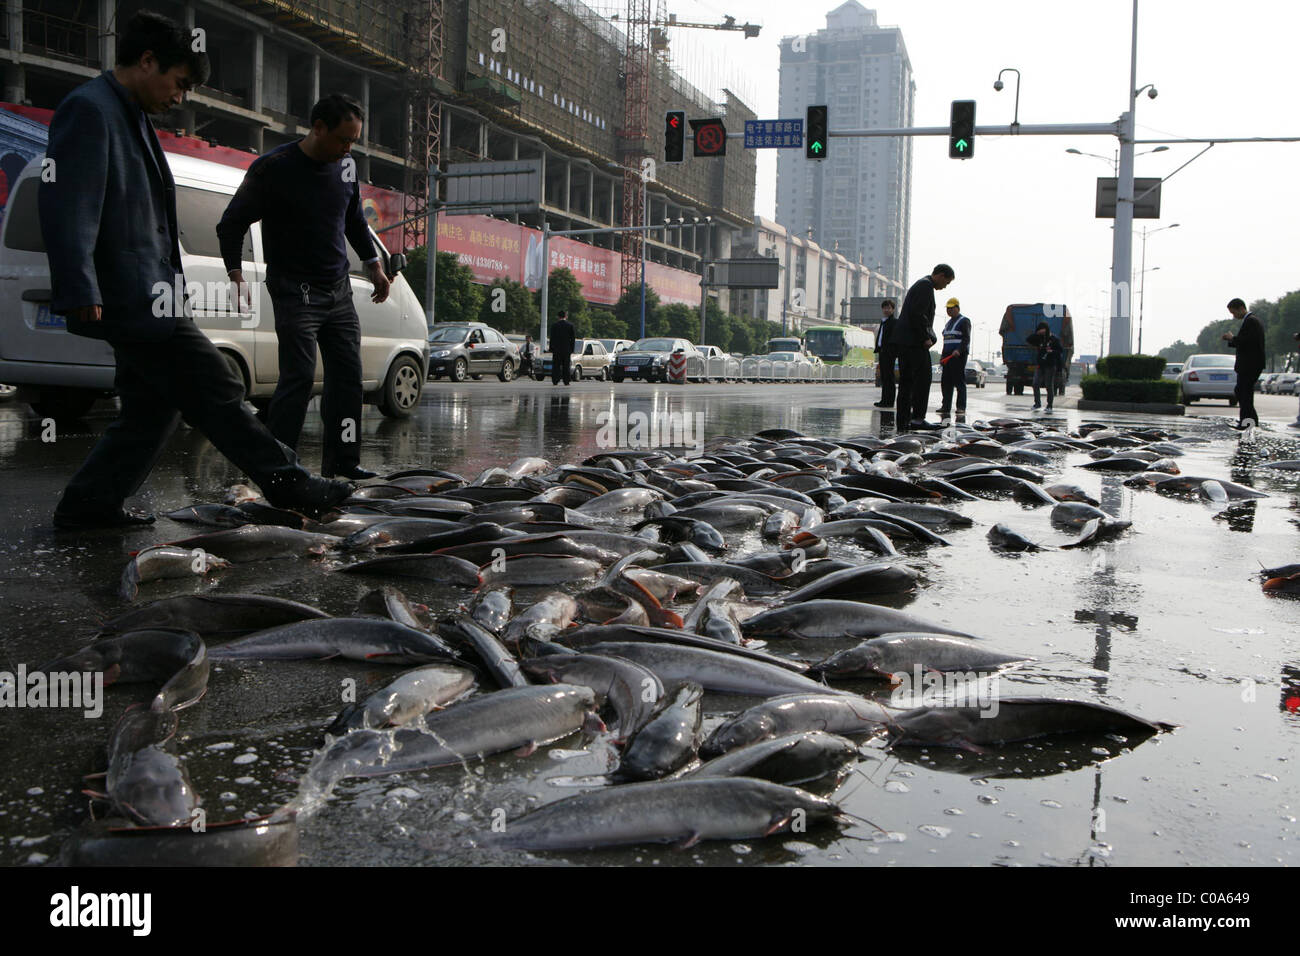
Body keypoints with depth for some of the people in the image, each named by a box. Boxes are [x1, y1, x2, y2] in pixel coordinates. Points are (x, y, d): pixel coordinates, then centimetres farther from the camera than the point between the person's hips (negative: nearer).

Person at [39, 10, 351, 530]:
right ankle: (292, 485, 2)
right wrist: (81, 292, -25)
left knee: (153, 405, 14)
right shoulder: (88, 110, -10)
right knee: (217, 390, -6)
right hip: (130, 298, -11)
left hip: (144, 297, 11)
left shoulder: (128, 116, 21)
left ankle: (88, 505, 21)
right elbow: (66, 207, -19)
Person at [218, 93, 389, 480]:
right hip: (295, 289, -6)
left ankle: (342, 460, 15)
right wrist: (236, 275, -12)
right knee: (299, 375, -13)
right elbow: (231, 223, -4)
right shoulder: (274, 168, -10)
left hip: (338, 289, 7)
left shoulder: (346, 166, 8)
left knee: (348, 375, 5)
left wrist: (374, 265, 20)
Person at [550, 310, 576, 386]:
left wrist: (551, 349, 4)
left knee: (556, 366, 4)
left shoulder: (554, 325, -1)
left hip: (556, 349, 0)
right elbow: (572, 338, 1)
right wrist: (572, 350, 8)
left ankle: (555, 381, 0)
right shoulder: (570, 325, -1)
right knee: (566, 366, 4)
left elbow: (552, 338, 0)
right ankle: (566, 381, 2)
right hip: (567, 349, 0)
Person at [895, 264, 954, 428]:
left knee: (906, 379, 8)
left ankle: (903, 420, 8)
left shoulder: (919, 285, 24)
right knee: (923, 378, -9)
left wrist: (927, 337, 17)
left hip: (904, 340, 11)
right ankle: (917, 417, -12)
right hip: (915, 341, -11)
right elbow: (918, 313, -19)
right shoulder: (926, 286, -9)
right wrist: (926, 338, -15)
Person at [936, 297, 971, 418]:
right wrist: (943, 355, 19)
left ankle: (961, 407, -8)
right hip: (948, 355, 8)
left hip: (959, 355, -8)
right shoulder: (949, 323, 22)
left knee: (960, 381, -9)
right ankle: (946, 407, 7)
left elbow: (966, 339, -12)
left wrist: (959, 350, -25)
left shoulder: (964, 321, -3)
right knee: (945, 381, 4)